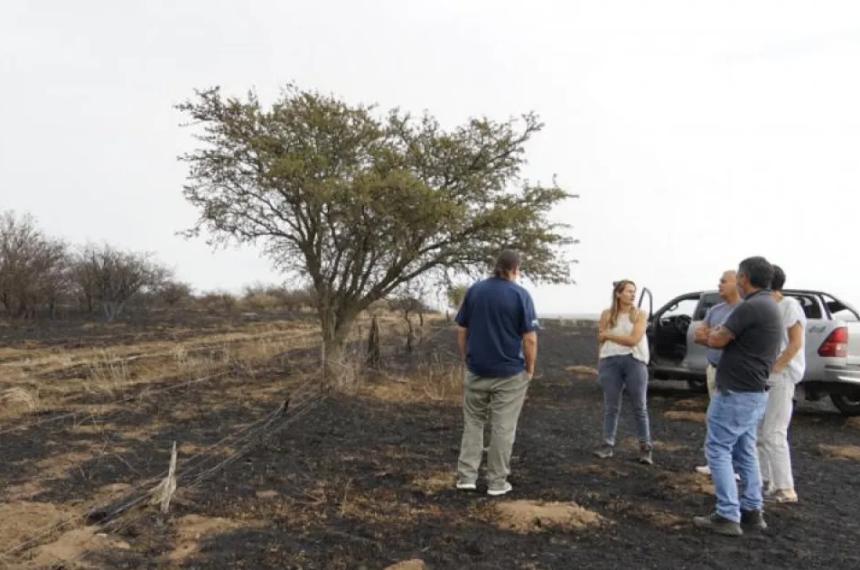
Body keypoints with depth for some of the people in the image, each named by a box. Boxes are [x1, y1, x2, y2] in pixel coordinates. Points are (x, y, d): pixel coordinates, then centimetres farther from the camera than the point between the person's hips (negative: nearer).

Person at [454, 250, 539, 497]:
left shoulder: (474, 290, 3)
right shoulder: (520, 295, -9)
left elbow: (461, 331, 5)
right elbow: (530, 338, -11)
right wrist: (530, 369, 1)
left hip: (476, 371, 3)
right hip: (510, 373, -3)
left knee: (473, 423, 15)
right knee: (503, 427, 6)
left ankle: (466, 476, 13)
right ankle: (497, 481, 13)